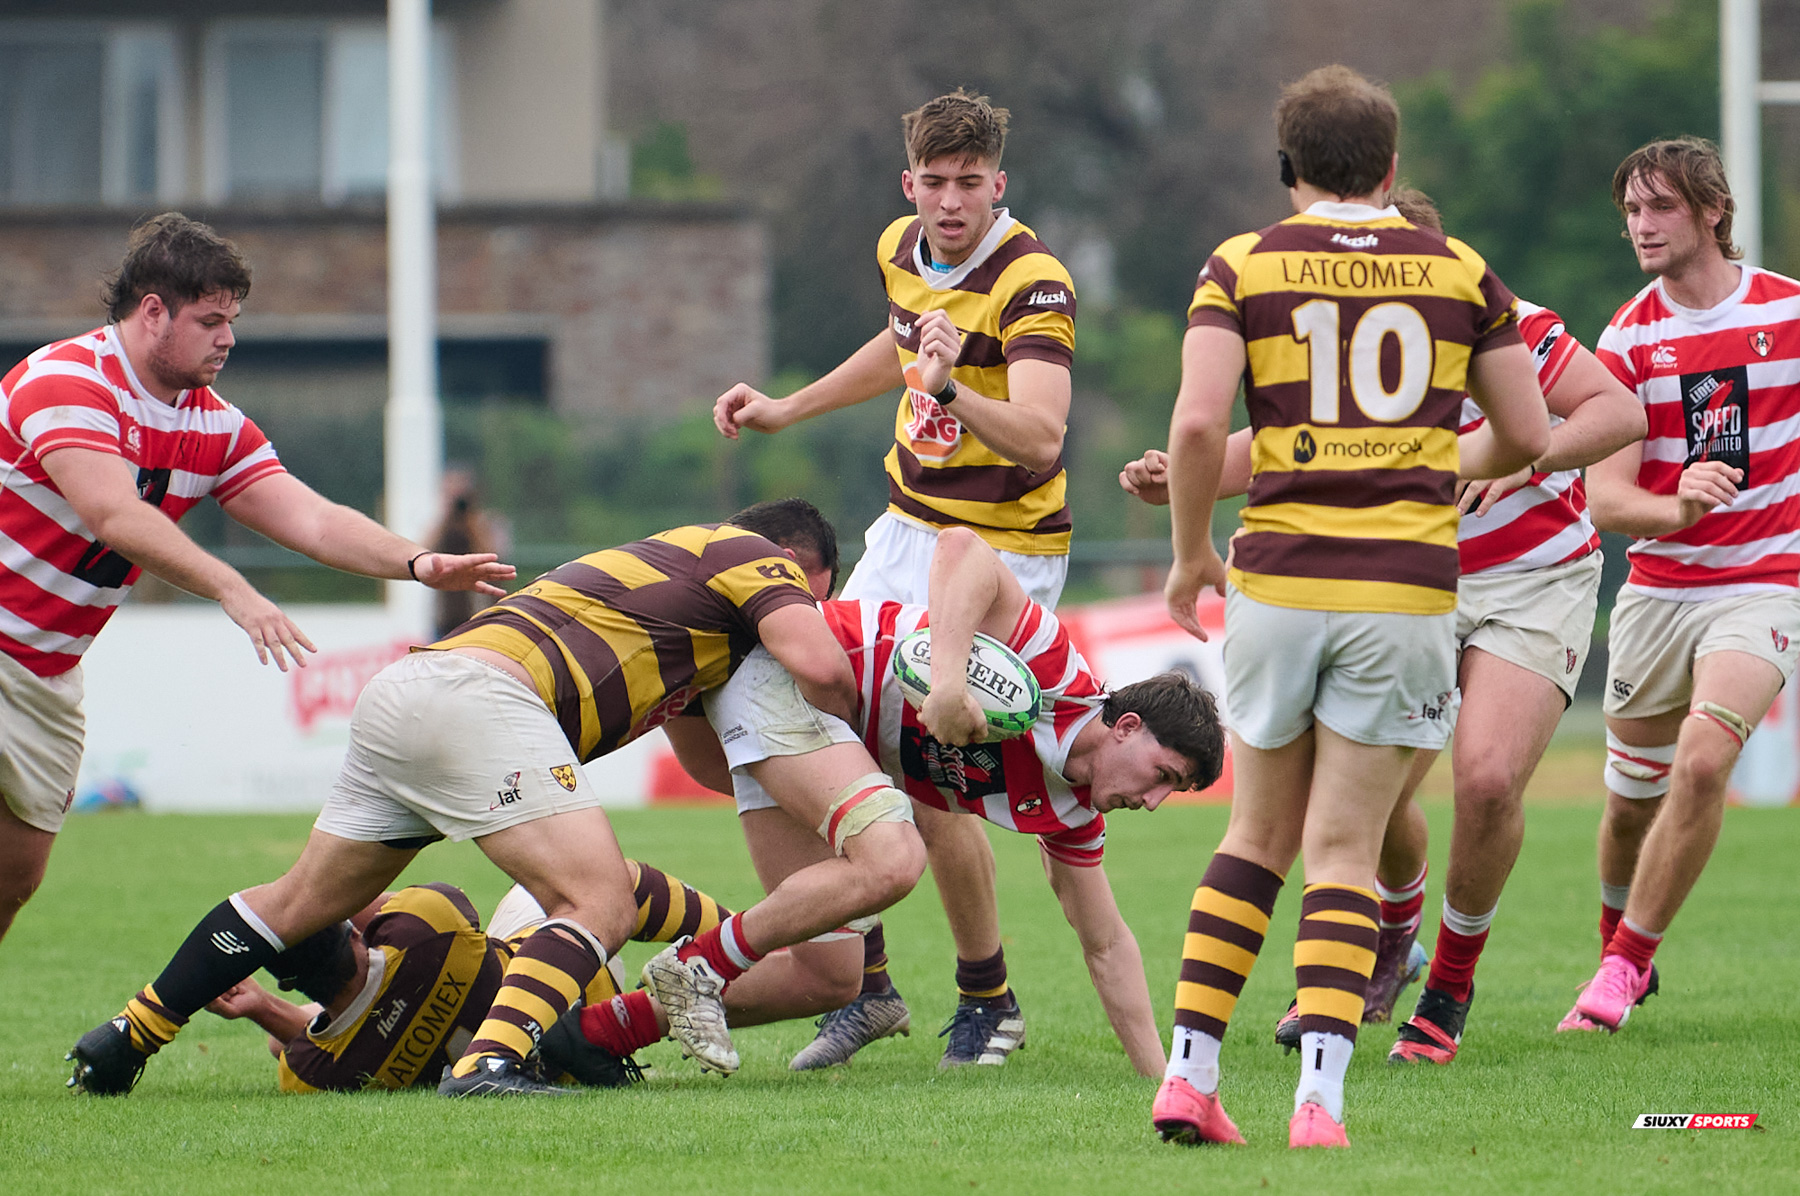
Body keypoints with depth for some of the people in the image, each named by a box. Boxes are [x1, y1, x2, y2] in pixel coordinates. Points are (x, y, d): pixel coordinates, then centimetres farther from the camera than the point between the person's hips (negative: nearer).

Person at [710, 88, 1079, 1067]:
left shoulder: (1033, 284, -22)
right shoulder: (902, 250, 2)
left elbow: (1041, 437, -35)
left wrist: (954, 392, -51)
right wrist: (787, 409, 24)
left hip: (1002, 553, -8)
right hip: (909, 528, 8)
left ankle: (988, 996, 8)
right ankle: (865, 984, 15)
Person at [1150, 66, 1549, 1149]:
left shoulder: (1244, 266, 3)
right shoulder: (1461, 272, 7)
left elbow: (1199, 421, -10)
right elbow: (1526, 435, 11)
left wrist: (1192, 553, 5)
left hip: (1279, 575, 0)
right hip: (1409, 585, 0)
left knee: (1260, 835, 17)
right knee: (1343, 853, 4)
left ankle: (1190, 1074, 10)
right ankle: (1320, 1094, -12)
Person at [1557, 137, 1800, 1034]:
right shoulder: (1628, 339, -2)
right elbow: (1606, 499, -10)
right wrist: (1677, 507, -30)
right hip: (1657, 586, 2)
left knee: (1702, 760, -23)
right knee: (1633, 795, 9)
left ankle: (1625, 965, -13)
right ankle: (1619, 947, 37)